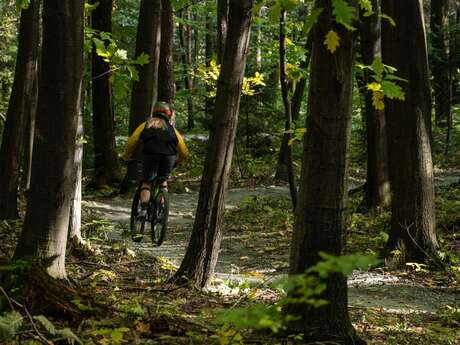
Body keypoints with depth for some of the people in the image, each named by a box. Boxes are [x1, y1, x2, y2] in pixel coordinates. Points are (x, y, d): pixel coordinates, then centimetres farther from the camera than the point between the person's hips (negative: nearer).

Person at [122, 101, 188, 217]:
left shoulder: (146, 125, 23)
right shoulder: (172, 129, 26)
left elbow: (131, 141, 12)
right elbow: (184, 152, 24)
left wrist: (125, 156, 26)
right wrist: (177, 161, 42)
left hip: (150, 155, -1)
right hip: (169, 156, 1)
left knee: (146, 182, 12)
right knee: (163, 181, 24)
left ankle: (143, 208, -7)